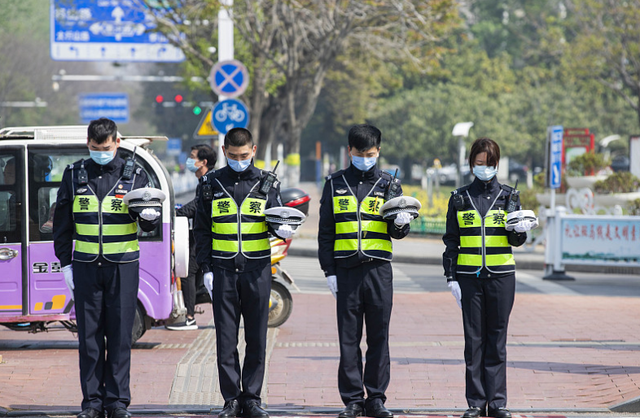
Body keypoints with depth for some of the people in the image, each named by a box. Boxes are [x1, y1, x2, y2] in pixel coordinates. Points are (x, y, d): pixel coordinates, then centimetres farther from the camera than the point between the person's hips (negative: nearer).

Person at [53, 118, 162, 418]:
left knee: (120, 335, 0)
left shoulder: (134, 176, 2)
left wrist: (150, 216, -22)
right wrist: (65, 263, 7)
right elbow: (62, 223, 12)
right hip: (85, 267, 1)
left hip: (122, 267, -1)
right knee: (89, 335, 2)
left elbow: (148, 225, 1)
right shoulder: (74, 175, 6)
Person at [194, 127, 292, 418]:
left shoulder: (266, 183, 7)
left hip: (256, 270, 0)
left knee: (257, 339, 2)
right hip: (223, 271, 0)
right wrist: (206, 269, 0)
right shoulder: (211, 185, 7)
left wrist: (282, 229, -20)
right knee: (226, 339, 0)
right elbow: (202, 230, 8)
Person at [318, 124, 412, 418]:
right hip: (346, 269, 0)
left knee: (379, 337, 1)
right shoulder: (335, 184, 9)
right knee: (349, 338, 1)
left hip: (378, 269, 0)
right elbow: (325, 232, 9)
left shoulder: (388, 184, 8)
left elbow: (396, 233, 6)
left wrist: (401, 224, -18)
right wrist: (329, 271, 2)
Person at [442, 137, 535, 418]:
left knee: (497, 339, 1)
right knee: (474, 339, 1)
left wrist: (519, 231, -21)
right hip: (469, 276, 0)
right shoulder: (460, 198, 6)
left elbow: (516, 240, 2)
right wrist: (451, 277, 0)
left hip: (501, 276, 0)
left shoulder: (508, 196, 6)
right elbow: (451, 241, 7)